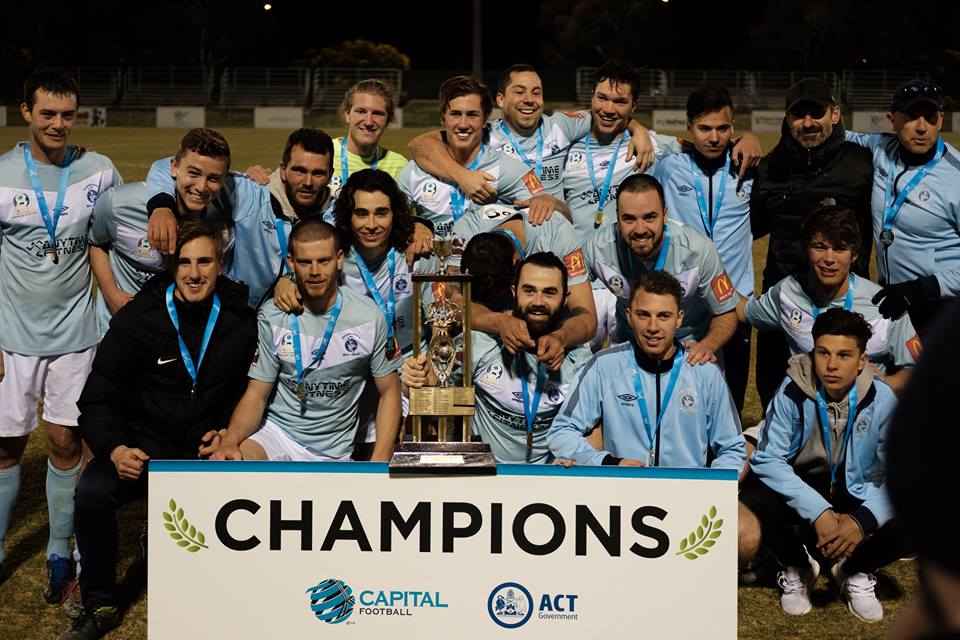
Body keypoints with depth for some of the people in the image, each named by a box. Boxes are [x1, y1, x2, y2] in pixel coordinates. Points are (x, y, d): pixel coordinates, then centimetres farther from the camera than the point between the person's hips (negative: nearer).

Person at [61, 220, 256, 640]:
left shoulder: (242, 321, 3)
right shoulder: (138, 318, -1)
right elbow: (99, 397, -1)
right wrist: (115, 448, -18)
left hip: (208, 448, 1)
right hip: (143, 445, 0)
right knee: (93, 492, -30)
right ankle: (100, 606, -7)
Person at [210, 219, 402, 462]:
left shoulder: (369, 317, -4)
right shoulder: (271, 316, -2)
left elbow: (389, 392, 3)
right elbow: (257, 394, -2)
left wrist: (379, 462, -9)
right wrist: (230, 439, -24)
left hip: (332, 452, 0)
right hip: (276, 430, 0)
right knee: (220, 462, -31)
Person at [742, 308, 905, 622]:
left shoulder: (881, 399, -17)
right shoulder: (793, 391, -20)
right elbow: (767, 459, -21)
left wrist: (863, 520, -33)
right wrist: (818, 512, -32)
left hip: (858, 494, 1)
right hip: (801, 488, -1)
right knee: (752, 501, -31)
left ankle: (856, 571, 7)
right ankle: (798, 566, 3)